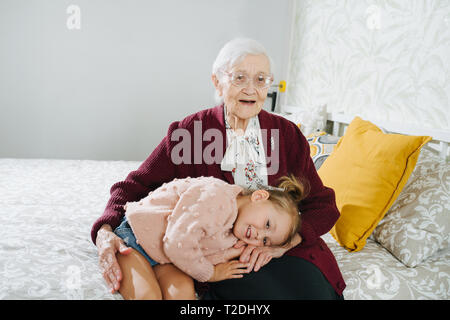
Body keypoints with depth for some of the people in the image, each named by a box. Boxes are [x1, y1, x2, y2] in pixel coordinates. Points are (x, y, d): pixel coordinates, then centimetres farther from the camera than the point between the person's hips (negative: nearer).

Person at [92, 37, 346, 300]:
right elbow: (136, 186, 0)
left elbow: (323, 204, 4)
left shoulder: (288, 134, 6)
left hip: (288, 249, 4)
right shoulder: (190, 130, 0)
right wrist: (105, 231, -20)